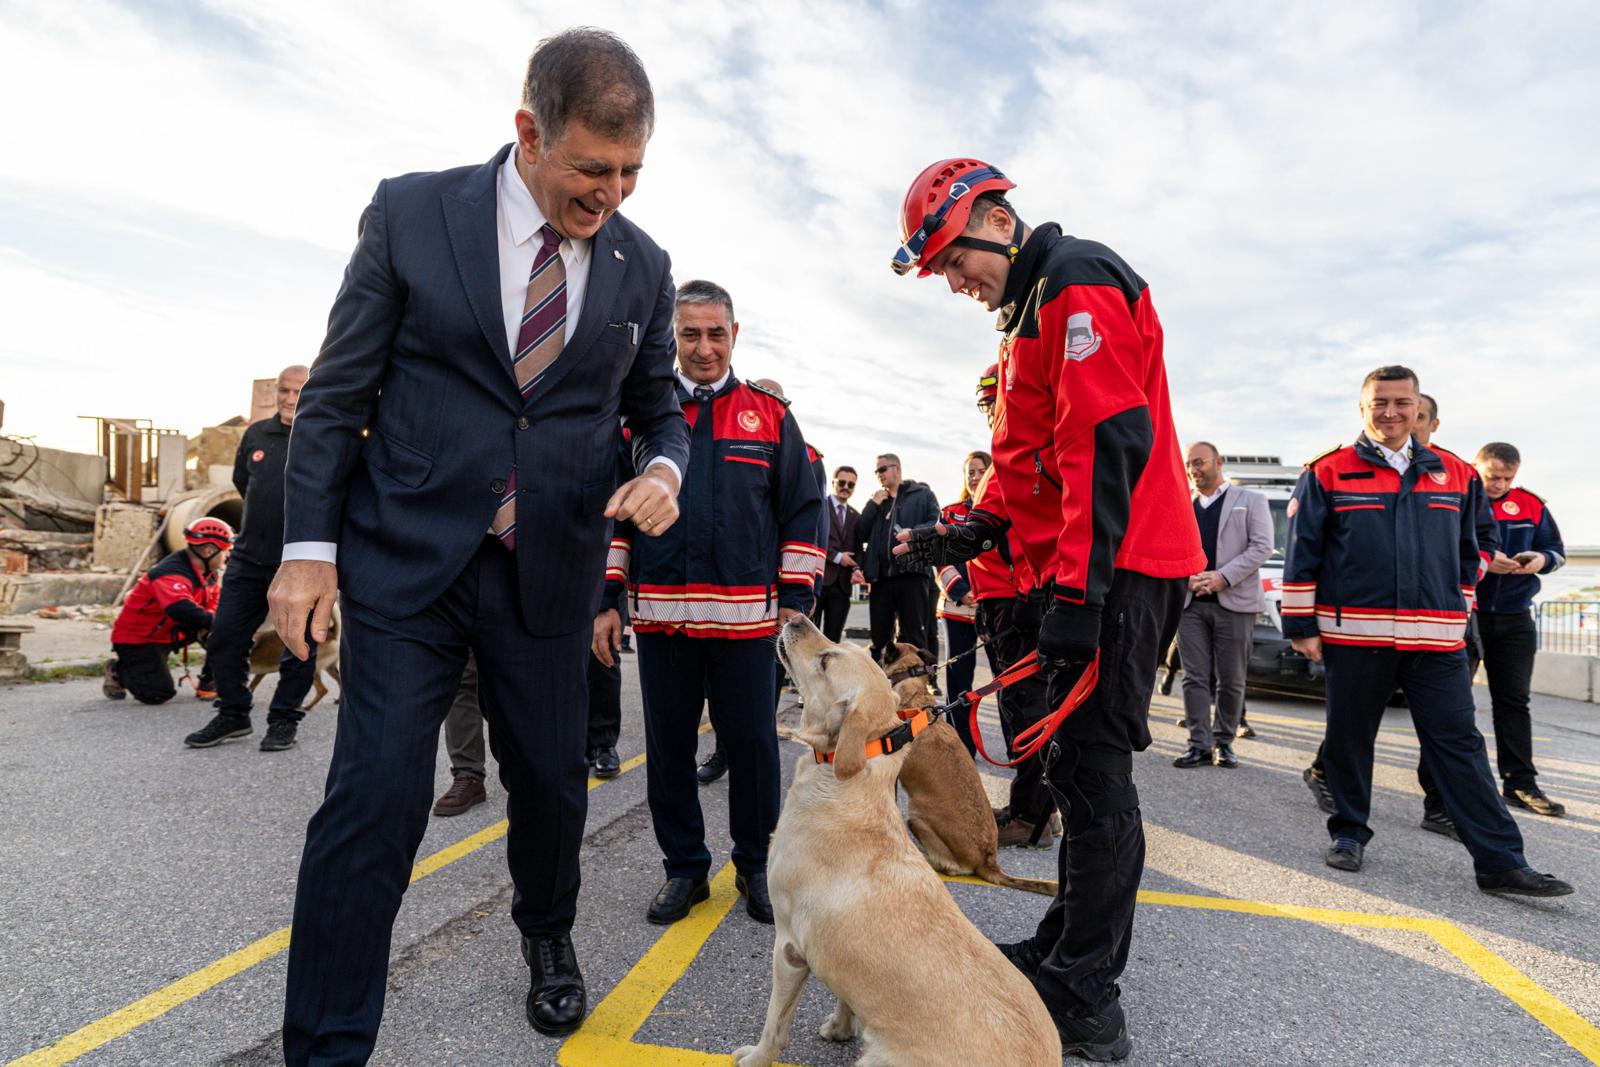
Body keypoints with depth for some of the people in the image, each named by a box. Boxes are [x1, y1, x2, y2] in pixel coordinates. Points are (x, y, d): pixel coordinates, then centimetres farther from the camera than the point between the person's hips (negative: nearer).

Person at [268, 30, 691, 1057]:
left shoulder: (643, 266, 4)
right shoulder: (411, 213, -2)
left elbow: (658, 404, 14)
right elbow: (338, 394, 0)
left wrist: (662, 469, -9)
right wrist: (309, 545, -3)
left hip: (551, 573, 3)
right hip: (406, 557, -2)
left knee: (552, 778, 13)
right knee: (377, 796, -4)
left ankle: (548, 934, 43)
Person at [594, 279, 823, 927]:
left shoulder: (769, 414, 7)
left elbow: (802, 511, 5)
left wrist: (795, 599, -2)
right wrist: (607, 600, 3)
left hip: (747, 617, -1)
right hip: (661, 616, 2)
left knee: (752, 745, 6)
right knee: (668, 747, 10)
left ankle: (755, 866, 26)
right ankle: (683, 868, 27)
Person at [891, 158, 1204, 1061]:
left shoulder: (1079, 281, -8)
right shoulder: (1035, 308, 23)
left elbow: (1107, 443, -20)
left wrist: (1076, 590, -23)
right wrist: (978, 529, 12)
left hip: (1116, 571, -10)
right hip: (1087, 571, 10)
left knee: (1092, 767, -6)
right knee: (1082, 764, 14)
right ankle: (1066, 949, 27)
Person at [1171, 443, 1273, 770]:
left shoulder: (1250, 501, 8)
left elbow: (1262, 546, -3)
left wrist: (1223, 577, -14)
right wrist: (1186, 578, -9)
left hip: (1233, 602, -2)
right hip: (1189, 602, 2)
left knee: (1231, 679, 4)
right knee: (1195, 678, 0)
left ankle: (1224, 742, 17)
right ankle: (1200, 745, 4)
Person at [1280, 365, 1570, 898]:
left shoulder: (1455, 475, 11)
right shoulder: (1328, 472, 1)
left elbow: (1469, 555, 20)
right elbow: (1301, 554, 0)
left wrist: (1458, 616, 16)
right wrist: (1301, 625, -2)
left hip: (1437, 639, 2)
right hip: (1353, 635, -2)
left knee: (1459, 744, 3)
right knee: (1348, 738, 8)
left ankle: (1500, 861, 9)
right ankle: (1348, 833, 25)